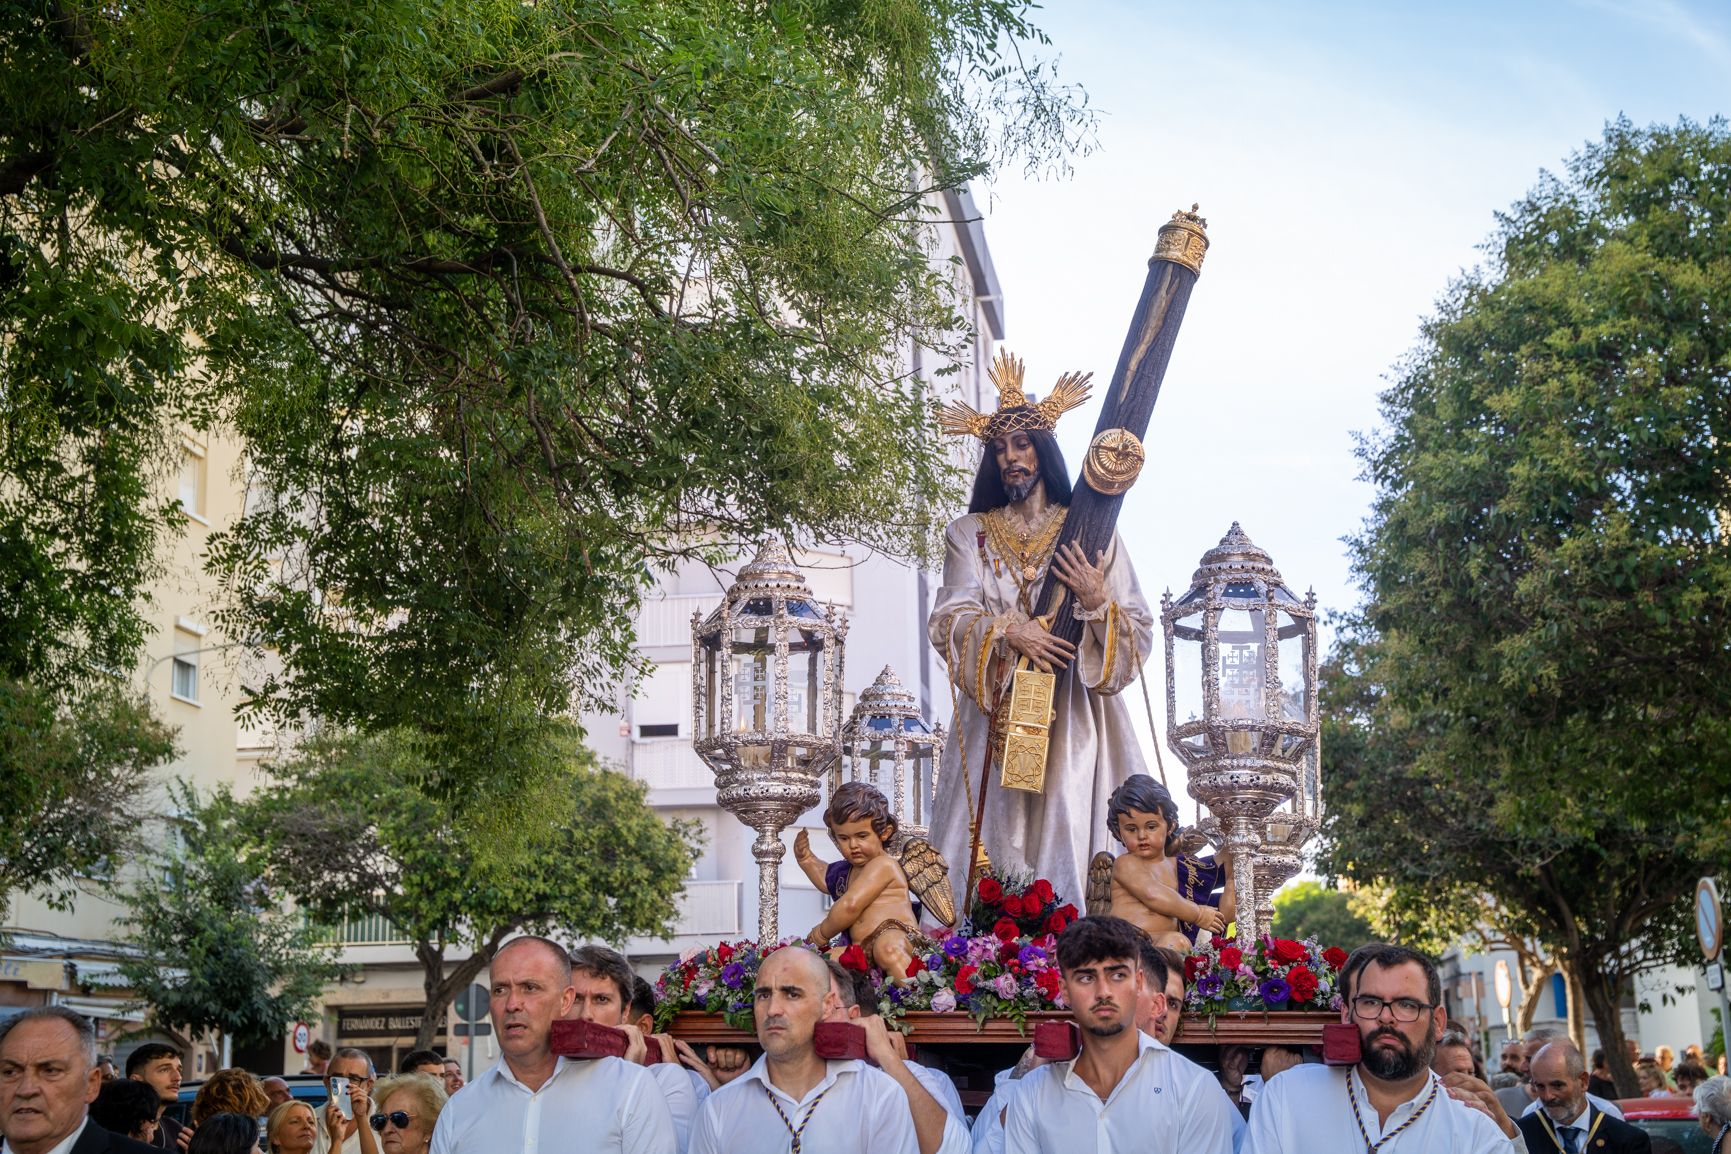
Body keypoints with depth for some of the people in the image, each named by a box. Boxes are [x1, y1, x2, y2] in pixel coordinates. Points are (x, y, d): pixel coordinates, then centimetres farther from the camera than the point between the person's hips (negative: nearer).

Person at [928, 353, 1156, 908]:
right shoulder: (970, 534, 12)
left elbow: (1139, 635, 5)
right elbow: (946, 622, -1)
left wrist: (1097, 603, -14)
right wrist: (1006, 632, -18)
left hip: (1075, 721, -1)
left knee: (1072, 847, -8)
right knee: (997, 845, -5)